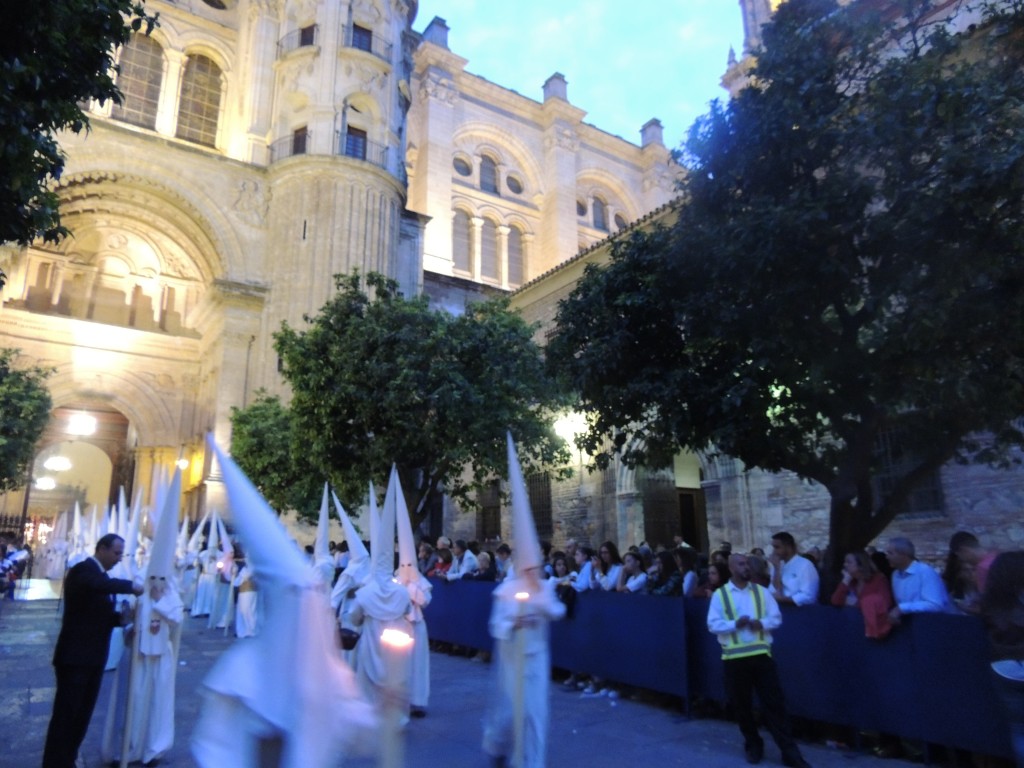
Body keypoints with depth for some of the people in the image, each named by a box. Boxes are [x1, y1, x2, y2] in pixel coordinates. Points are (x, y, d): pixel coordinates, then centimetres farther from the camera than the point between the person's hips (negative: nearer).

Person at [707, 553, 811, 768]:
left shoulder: (761, 591, 5)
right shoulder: (720, 594, -3)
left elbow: (777, 618, 5)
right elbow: (713, 625, -6)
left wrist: (762, 623, -14)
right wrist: (735, 624, -20)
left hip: (761, 654, 1)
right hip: (734, 657, -1)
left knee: (775, 703, 2)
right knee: (742, 705, 11)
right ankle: (753, 745, 31)